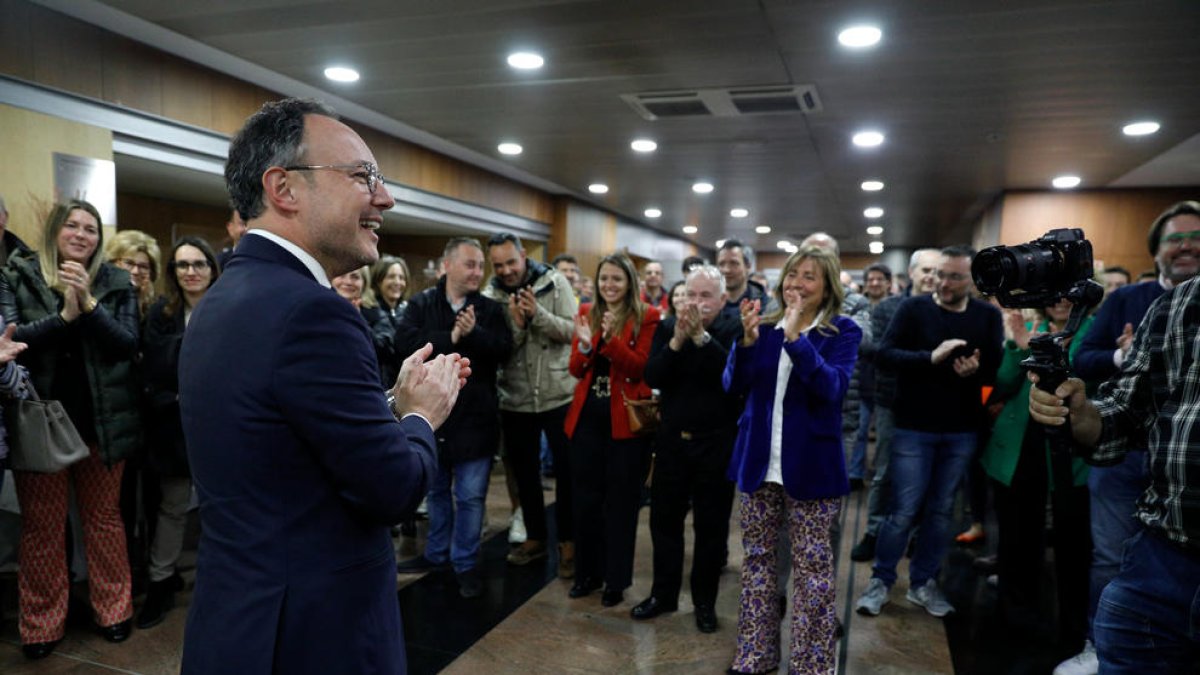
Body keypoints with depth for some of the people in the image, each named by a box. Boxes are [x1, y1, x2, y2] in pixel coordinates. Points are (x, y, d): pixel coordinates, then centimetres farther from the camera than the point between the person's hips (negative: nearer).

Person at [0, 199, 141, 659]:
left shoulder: (116, 283, 2)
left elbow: (128, 344, -8)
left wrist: (89, 303, -20)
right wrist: (65, 313, -22)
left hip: (102, 420, 1)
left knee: (104, 517, 12)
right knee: (41, 525, 10)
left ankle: (113, 609, 25)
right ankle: (41, 624, 23)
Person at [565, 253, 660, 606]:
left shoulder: (647, 317, -6)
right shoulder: (586, 312, 7)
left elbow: (640, 368, -14)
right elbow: (575, 370, 3)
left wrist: (611, 339, -26)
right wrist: (584, 345, -18)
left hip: (625, 419, -4)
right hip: (587, 417, 4)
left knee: (621, 501, 7)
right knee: (585, 498, 12)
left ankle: (616, 580, 20)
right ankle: (587, 572, 28)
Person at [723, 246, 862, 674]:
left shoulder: (843, 332, -4)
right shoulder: (765, 326, 5)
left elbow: (833, 387, -20)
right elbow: (734, 386, -3)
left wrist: (795, 337, -29)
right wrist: (747, 339, -19)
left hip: (811, 466, -4)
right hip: (760, 463, 4)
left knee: (812, 567, 4)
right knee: (757, 559, 13)